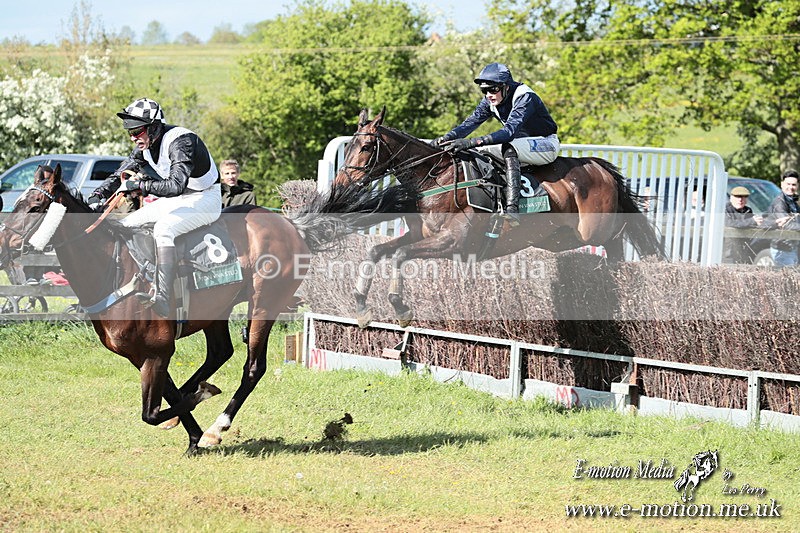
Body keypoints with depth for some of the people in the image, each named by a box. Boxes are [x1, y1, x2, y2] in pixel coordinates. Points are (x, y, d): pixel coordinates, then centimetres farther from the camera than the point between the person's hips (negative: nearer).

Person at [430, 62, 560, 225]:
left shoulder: (525, 97, -27)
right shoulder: (490, 101, -4)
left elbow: (510, 130, -41)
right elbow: (471, 122, -13)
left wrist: (473, 142, -52)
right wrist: (446, 138, -33)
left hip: (547, 145, -8)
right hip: (519, 144, 8)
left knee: (509, 149, -37)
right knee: (478, 152, -9)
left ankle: (512, 210, -47)